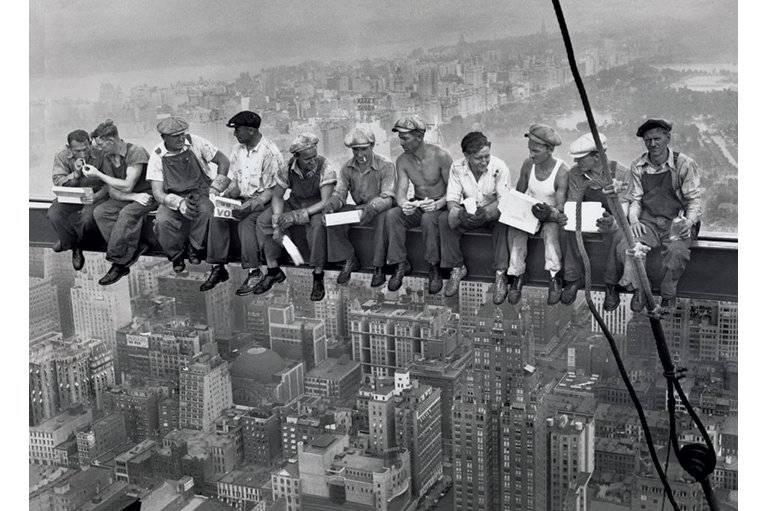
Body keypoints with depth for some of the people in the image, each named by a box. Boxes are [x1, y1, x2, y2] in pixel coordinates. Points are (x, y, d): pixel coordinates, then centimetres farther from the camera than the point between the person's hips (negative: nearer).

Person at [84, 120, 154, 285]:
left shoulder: (136, 152, -18)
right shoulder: (108, 157, 4)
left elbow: (127, 186, -23)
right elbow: (113, 192, 0)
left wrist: (98, 175, -17)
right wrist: (134, 196, -19)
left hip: (147, 195, -7)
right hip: (126, 197, 7)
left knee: (127, 213, -35)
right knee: (99, 211, -19)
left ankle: (118, 262, -26)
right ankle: (133, 249, -24)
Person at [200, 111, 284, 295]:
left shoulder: (270, 153, -15)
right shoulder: (238, 149, 8)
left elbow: (272, 190, -15)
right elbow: (233, 178, 15)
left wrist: (252, 204, -27)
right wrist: (222, 193, -5)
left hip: (262, 201, -6)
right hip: (241, 197, 7)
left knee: (245, 222, -33)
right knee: (217, 217, -19)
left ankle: (254, 272, -23)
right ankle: (217, 268, -14)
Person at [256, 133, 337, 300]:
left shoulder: (325, 168, -23)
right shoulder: (287, 169, -12)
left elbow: (326, 202, -26)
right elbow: (277, 196, -1)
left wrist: (297, 215, -33)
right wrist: (277, 221, -18)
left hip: (317, 208, -4)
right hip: (294, 203, 5)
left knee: (317, 224, -38)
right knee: (264, 220, -14)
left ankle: (318, 277, -26)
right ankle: (272, 269, -4)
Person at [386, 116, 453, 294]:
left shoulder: (440, 156, -15)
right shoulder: (402, 161, -1)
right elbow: (401, 191, -8)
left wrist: (438, 204, -33)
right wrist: (403, 204, -33)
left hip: (439, 206, -4)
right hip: (417, 205, 4)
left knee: (428, 218, -38)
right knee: (392, 215, -25)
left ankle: (434, 268, -22)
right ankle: (401, 264, -15)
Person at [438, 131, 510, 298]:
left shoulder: (499, 167, -17)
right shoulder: (457, 167, -10)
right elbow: (451, 199, -11)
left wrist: (486, 212, -42)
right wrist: (460, 212, -35)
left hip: (492, 213, -2)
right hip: (468, 213, 3)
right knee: (445, 219, -24)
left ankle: (500, 273, -28)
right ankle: (457, 268, -12)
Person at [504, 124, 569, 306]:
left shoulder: (562, 171, -18)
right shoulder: (528, 164, -5)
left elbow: (560, 208, -20)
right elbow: (518, 194, 6)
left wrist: (550, 214, -41)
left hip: (551, 215, -3)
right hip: (529, 210, 3)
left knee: (551, 229, -36)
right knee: (514, 228, -27)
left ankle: (554, 277, -28)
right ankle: (516, 275, -21)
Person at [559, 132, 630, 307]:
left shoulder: (620, 173, -13)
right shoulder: (575, 174, -4)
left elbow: (623, 206, -19)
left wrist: (613, 221, -43)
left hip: (612, 220, -3)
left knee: (616, 235, -36)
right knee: (570, 232, -30)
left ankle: (611, 286, -22)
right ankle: (573, 279, -18)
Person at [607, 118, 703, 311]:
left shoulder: (685, 164, -2)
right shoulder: (638, 167, 9)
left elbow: (694, 199, -2)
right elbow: (635, 199, 12)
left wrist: (689, 221, -21)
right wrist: (633, 219, -10)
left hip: (677, 222, -3)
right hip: (647, 221, 3)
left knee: (677, 251, -34)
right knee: (625, 245, -27)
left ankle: (668, 296, -11)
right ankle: (637, 290, -8)